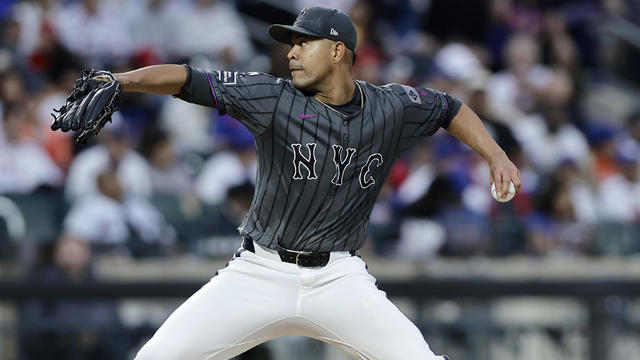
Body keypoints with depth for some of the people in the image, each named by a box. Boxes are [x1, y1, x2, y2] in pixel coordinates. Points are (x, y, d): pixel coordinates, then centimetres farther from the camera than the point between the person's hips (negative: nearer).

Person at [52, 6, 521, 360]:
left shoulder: (390, 108, 0)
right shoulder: (274, 98, -8)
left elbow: (450, 109, 19)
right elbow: (188, 80, -17)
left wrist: (496, 156, 5)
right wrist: (117, 80, -31)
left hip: (339, 278, 1)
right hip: (258, 273, -1)